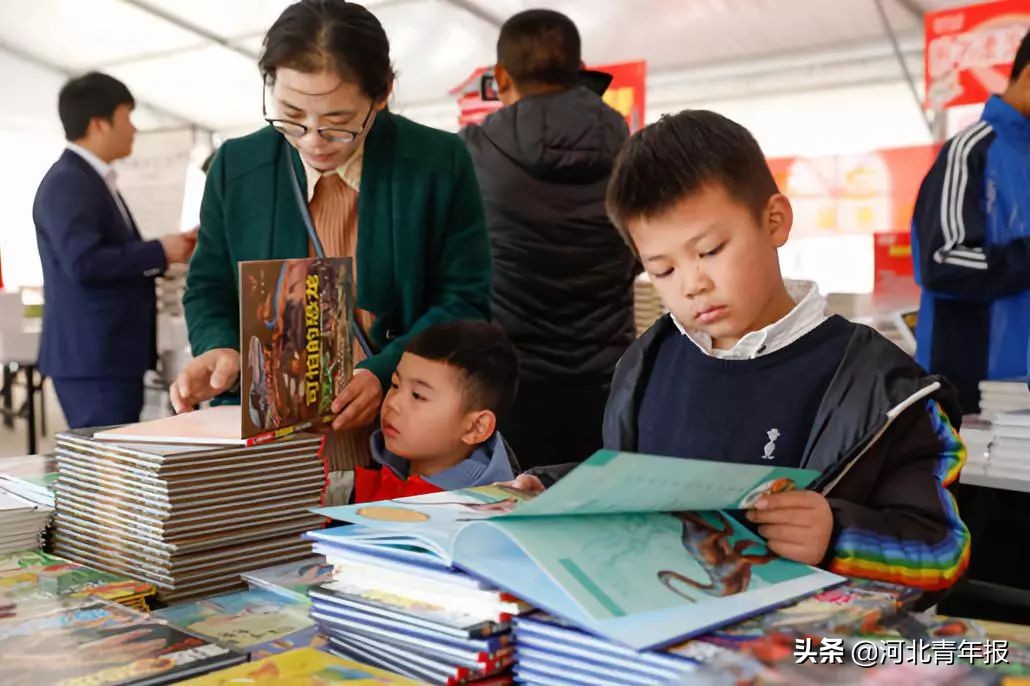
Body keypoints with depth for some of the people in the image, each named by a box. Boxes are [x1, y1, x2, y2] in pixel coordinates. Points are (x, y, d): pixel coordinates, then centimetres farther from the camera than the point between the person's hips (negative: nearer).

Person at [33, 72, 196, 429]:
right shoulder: (67, 182, -14)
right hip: (93, 357, -10)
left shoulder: (95, 181, 17)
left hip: (109, 353, 10)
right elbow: (84, 263, -25)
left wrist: (164, 251, 6)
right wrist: (159, 252, -15)